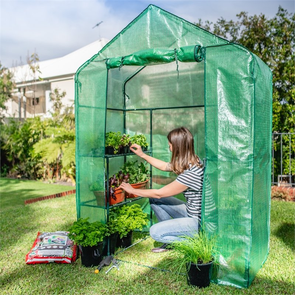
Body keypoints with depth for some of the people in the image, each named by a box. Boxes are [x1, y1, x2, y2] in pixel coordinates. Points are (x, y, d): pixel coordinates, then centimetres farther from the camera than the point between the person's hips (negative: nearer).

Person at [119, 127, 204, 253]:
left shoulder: (191, 174, -29)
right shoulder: (192, 162, -2)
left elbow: (159, 193, -18)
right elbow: (165, 166, 17)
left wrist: (132, 190, -5)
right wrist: (142, 155, 16)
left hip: (198, 221, -9)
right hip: (191, 212, 9)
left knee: (155, 232, -15)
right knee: (153, 200, 5)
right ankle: (172, 236, 11)